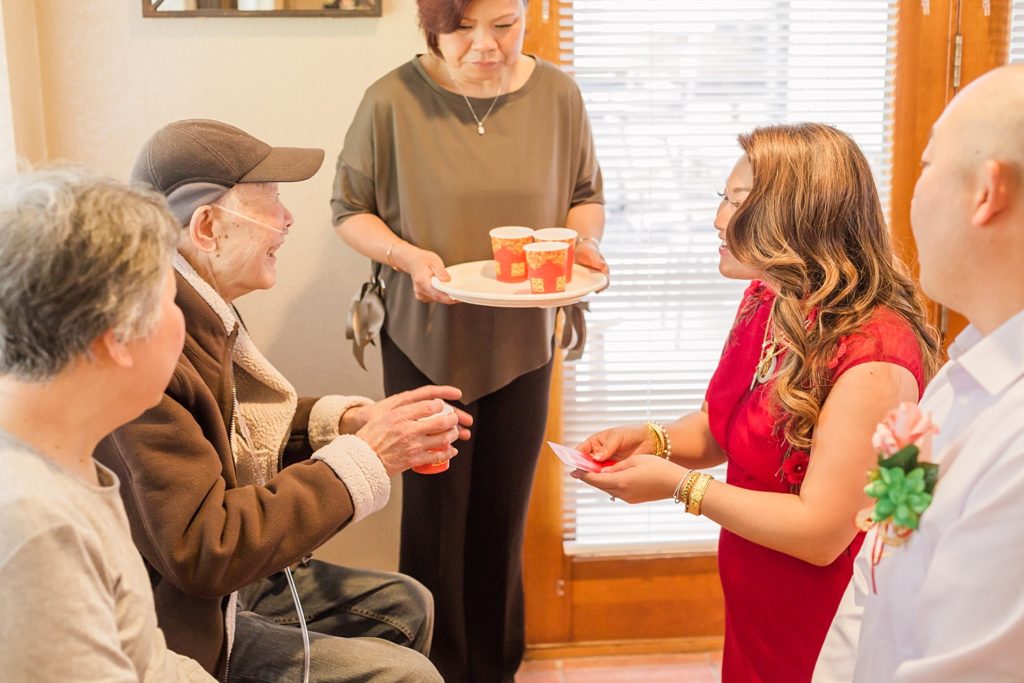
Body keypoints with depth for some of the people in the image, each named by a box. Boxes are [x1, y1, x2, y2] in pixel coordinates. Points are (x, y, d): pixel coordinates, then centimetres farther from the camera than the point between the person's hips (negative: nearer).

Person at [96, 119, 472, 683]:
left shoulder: (200, 311, -1)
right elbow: (200, 551, -30)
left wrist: (346, 421, -6)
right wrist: (362, 458, -26)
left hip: (222, 579, 9)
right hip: (180, 625, -9)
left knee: (403, 606, 12)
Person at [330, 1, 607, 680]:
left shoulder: (558, 94, -4)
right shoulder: (392, 101, -12)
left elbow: (587, 195, 9)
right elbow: (351, 209, -2)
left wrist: (584, 239, -12)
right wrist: (408, 255, -20)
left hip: (523, 342, 2)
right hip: (427, 342, -2)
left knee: (504, 517, 13)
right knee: (436, 512, 8)